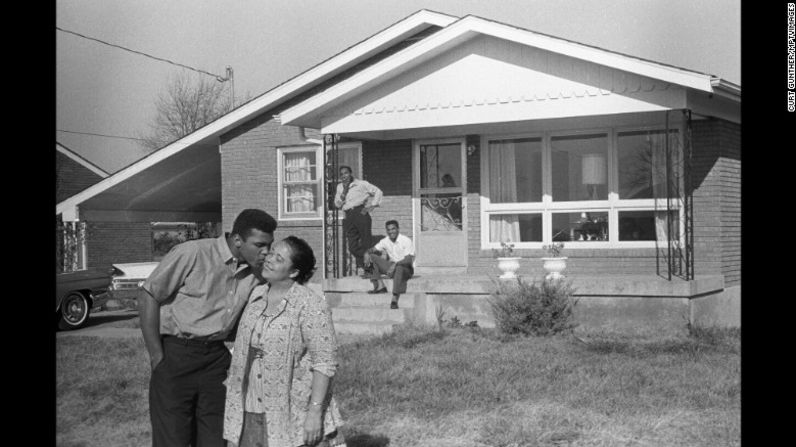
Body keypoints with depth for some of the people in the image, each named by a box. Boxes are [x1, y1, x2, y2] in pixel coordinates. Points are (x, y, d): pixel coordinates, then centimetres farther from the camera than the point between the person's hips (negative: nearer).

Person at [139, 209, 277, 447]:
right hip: (176, 353, -5)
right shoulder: (192, 254, -14)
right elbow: (148, 296, -10)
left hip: (217, 357, 5)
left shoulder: (254, 273, 3)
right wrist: (157, 356, -11)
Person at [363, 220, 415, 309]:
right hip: (391, 266, 6)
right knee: (373, 258, -9)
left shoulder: (406, 241, -15)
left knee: (399, 268, -42)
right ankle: (380, 287, -14)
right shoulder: (385, 241, 1)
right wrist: (368, 254, -22)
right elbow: (373, 250, 3)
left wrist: (395, 264, -39)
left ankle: (394, 300, -44)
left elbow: (409, 259, -25)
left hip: (406, 269, -6)